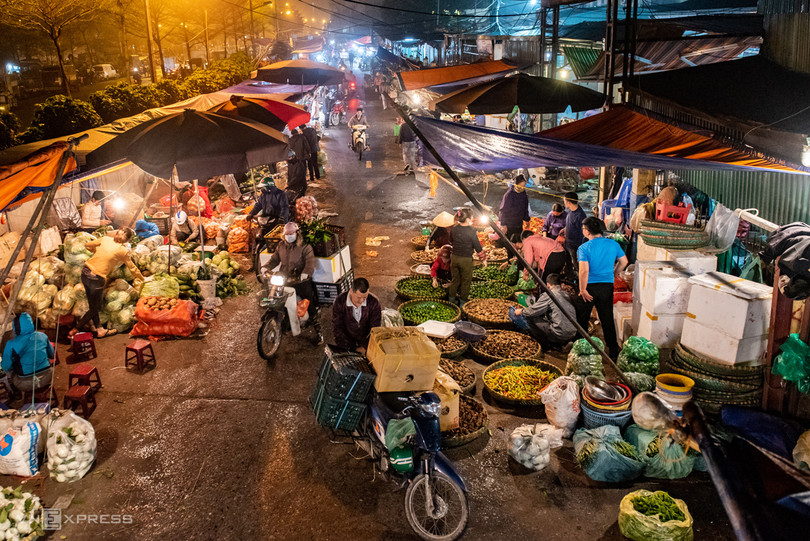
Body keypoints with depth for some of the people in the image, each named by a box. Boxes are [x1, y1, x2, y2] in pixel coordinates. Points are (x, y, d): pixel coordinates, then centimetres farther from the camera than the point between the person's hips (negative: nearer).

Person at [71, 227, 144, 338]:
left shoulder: (106, 239, 4)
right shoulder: (123, 251, -8)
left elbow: (87, 245, 16)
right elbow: (132, 268, 4)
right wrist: (141, 278, 20)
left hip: (85, 272, 6)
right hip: (97, 278, -6)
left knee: (93, 304, 18)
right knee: (95, 308, 12)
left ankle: (98, 329, 31)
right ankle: (75, 330, 17)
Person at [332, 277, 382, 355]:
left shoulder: (374, 302, -14)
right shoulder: (339, 302, -15)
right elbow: (337, 329, -12)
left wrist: (366, 347, -21)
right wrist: (354, 348, -18)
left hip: (367, 341, 1)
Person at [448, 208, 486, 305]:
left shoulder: (454, 229, -5)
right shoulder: (471, 231, -20)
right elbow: (478, 249, -15)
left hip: (454, 257, 5)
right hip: (466, 260, -5)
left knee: (455, 280, 21)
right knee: (466, 282, 13)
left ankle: (451, 300, 31)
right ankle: (463, 303, 21)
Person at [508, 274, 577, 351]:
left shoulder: (548, 295, -8)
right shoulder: (566, 295, 14)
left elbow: (533, 310, -3)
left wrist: (521, 311, 18)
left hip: (559, 335, -8)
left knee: (529, 318, 2)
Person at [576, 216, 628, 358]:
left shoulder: (584, 248, -15)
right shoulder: (613, 244, -1)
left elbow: (584, 271, -23)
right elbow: (624, 262, 10)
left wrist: (582, 290, -16)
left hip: (590, 287, -4)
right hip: (607, 286, 4)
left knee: (582, 318, 13)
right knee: (607, 318, 14)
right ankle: (613, 349, 18)